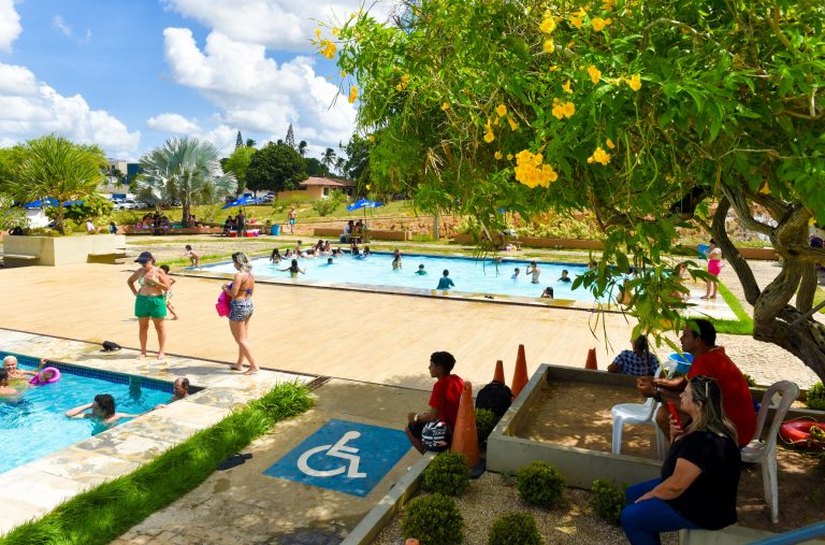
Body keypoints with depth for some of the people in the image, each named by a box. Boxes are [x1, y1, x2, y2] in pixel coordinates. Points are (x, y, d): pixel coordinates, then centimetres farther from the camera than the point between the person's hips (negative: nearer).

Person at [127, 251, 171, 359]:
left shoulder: (159, 271, -6)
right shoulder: (139, 271, 5)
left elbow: (167, 287, -8)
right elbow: (129, 281, 23)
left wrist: (155, 282, -20)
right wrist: (135, 293, 10)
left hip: (156, 301, -4)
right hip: (142, 301, 4)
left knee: (159, 327, 4)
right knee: (142, 327, 9)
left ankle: (161, 352, 12)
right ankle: (143, 352, 19)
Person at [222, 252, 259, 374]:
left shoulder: (239, 275, -19)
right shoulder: (251, 275, 7)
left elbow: (233, 294, -21)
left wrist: (225, 288, -1)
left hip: (238, 307, -9)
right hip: (249, 306, 9)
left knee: (241, 339, 1)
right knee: (244, 338, 17)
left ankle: (253, 366, 0)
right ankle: (239, 364, 30)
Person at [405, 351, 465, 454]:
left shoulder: (440, 385, -24)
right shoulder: (457, 379, 1)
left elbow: (433, 416, -21)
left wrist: (417, 416, -4)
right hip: (459, 425, 8)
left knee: (410, 429, 8)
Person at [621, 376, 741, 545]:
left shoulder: (704, 441, -32)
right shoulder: (703, 425, 0)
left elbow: (676, 485, -28)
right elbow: (681, 456, 15)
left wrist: (650, 495, -10)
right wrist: (676, 436, -6)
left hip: (703, 508, -10)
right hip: (698, 490, 10)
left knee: (629, 517, -8)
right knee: (633, 493, 15)